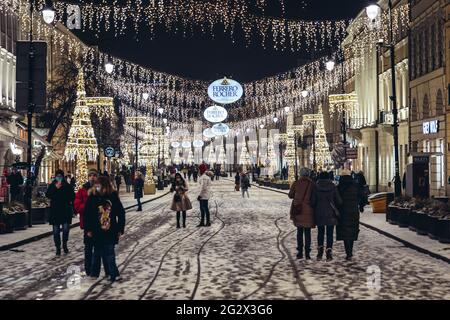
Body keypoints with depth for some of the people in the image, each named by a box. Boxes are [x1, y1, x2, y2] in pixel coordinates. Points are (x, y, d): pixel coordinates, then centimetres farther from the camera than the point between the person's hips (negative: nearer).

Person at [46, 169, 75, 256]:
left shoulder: (67, 186, 5)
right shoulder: (52, 186, 4)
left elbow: (72, 196, 12)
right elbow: (47, 195, -10)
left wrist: (70, 202, -6)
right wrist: (55, 188, -18)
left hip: (65, 211, 0)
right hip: (55, 211, 0)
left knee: (66, 229, -3)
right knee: (56, 231, 3)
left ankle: (65, 245, 17)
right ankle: (58, 248, 12)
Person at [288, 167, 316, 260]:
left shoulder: (295, 183, -2)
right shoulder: (311, 184, -7)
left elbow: (290, 195, 6)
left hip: (297, 210, 2)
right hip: (308, 210, -2)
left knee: (299, 231, 13)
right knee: (307, 232, 5)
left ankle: (300, 253, 12)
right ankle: (307, 253, 3)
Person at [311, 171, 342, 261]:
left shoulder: (316, 187, -4)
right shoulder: (333, 187, -4)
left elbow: (312, 201, -5)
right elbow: (339, 201, -3)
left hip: (319, 214, 1)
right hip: (330, 214, -1)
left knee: (320, 233, 15)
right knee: (330, 233, 6)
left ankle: (320, 252, 10)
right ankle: (329, 254, 1)